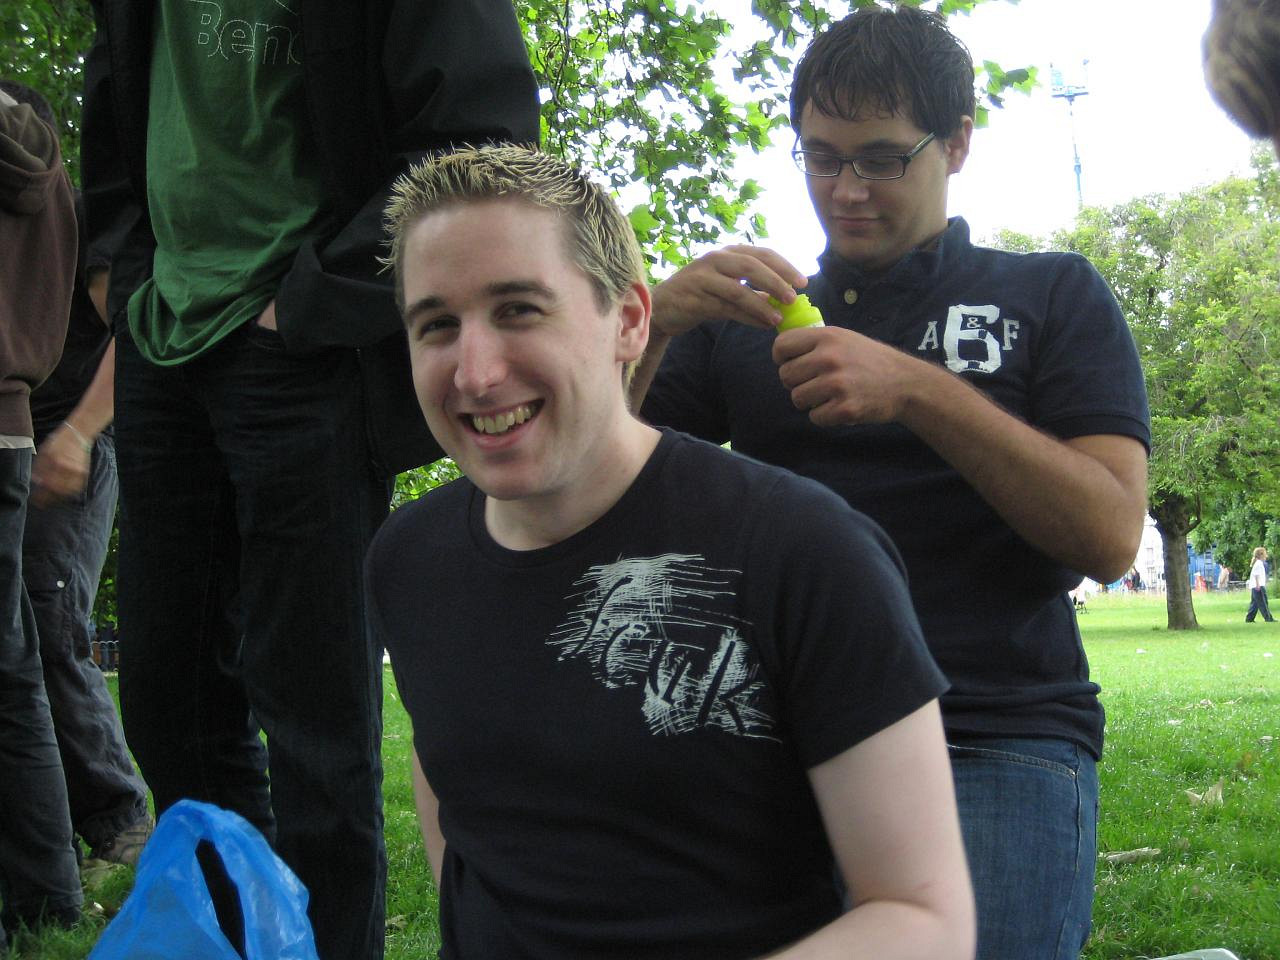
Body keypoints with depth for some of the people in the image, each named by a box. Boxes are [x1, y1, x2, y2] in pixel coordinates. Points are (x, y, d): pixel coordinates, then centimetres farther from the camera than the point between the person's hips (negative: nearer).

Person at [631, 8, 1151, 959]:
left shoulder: (1054, 297, 12)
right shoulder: (751, 319, 20)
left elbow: (1110, 535, -3)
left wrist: (920, 389, -13)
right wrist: (655, 323, -5)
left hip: (996, 747, -2)